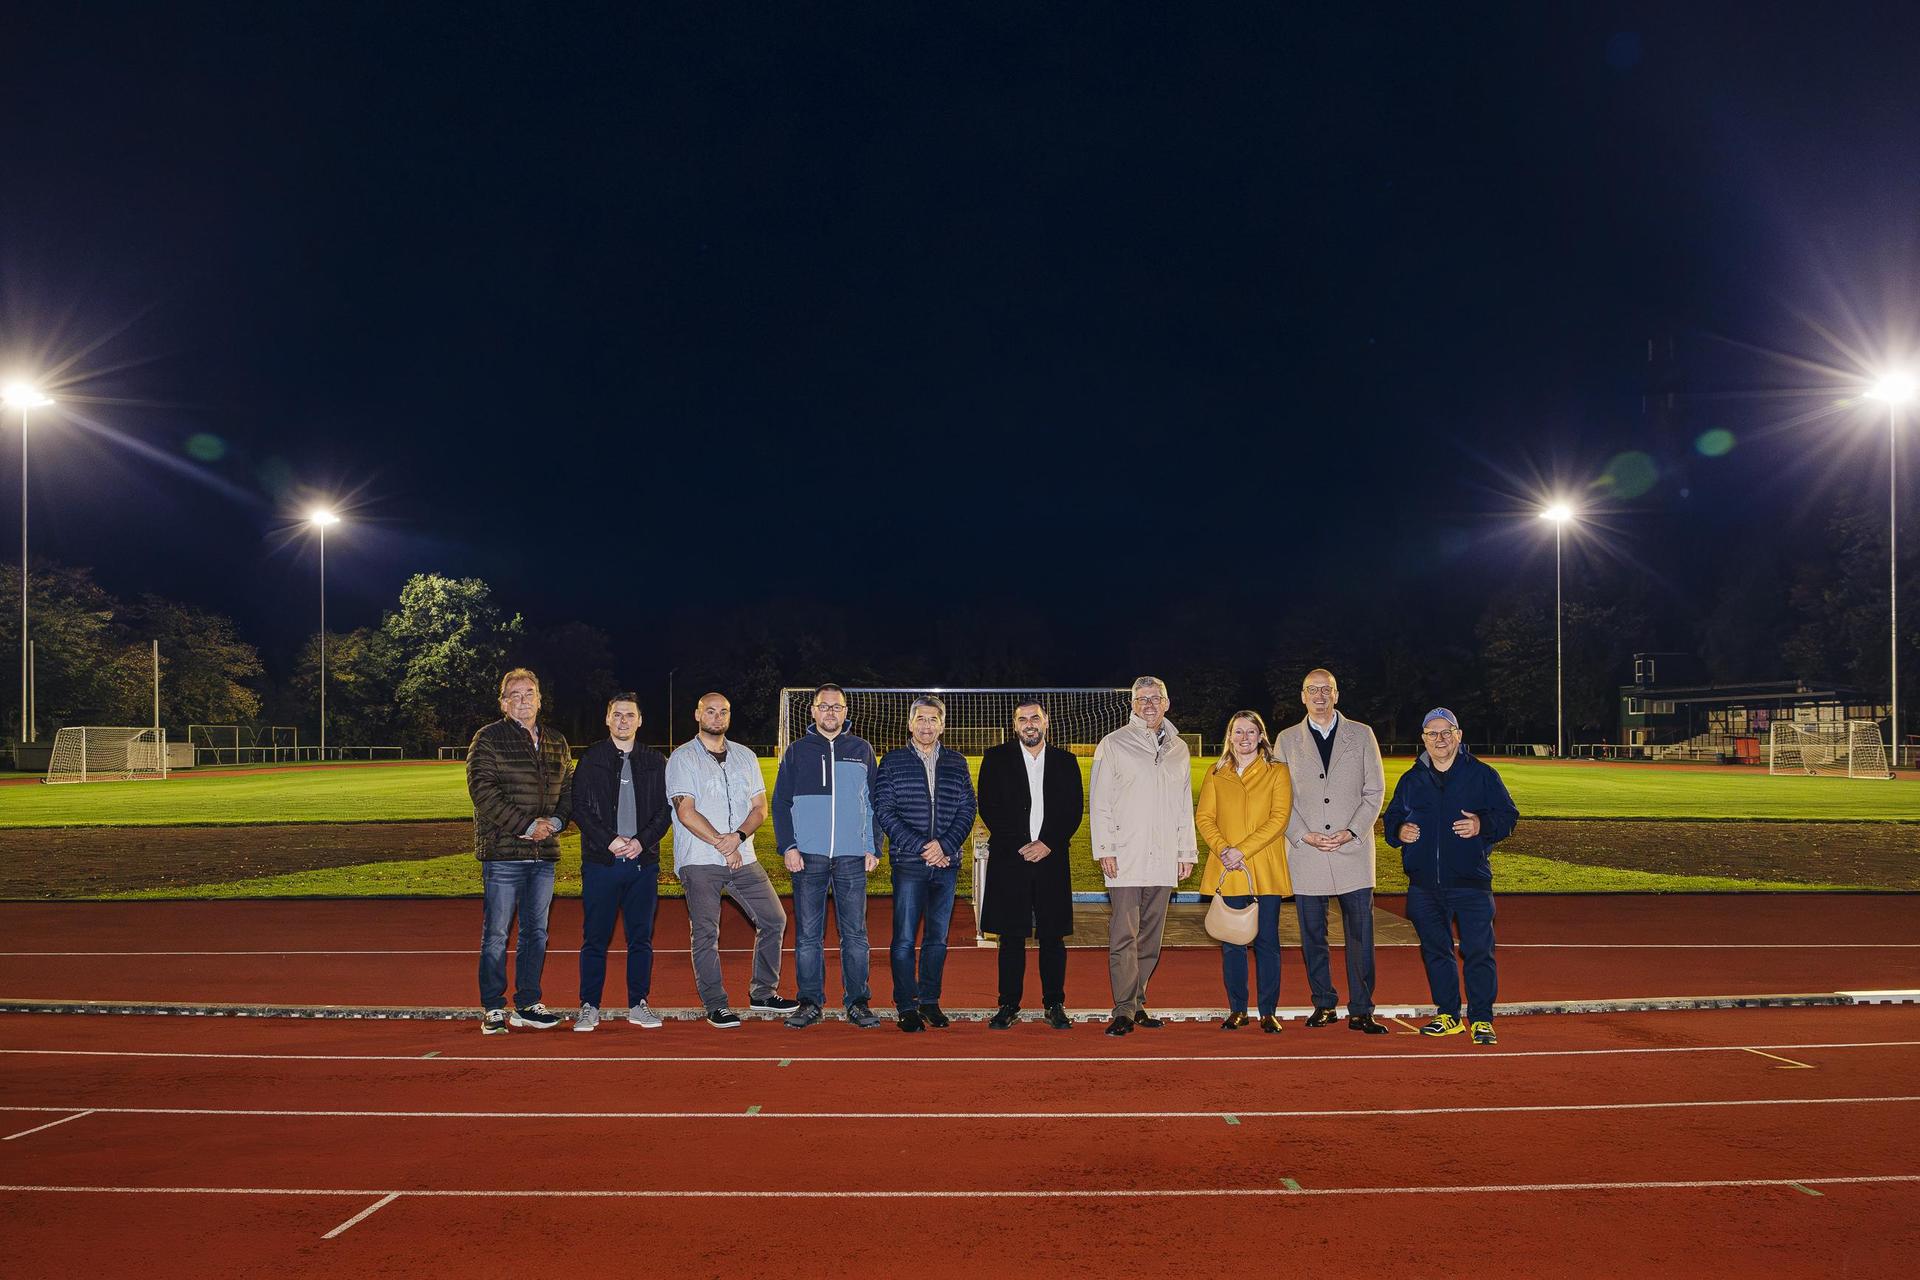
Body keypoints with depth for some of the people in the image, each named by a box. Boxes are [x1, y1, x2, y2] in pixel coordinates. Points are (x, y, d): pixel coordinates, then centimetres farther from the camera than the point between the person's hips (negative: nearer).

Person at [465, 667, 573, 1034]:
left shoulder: (556, 742, 15)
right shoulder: (487, 739, -3)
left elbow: (569, 788, 18)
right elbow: (483, 790, -12)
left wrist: (556, 821, -2)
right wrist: (526, 825, -16)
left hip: (544, 853, 6)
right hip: (503, 852, -6)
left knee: (536, 931, 12)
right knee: (496, 933, -1)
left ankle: (528, 1004, 22)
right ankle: (493, 1010, 8)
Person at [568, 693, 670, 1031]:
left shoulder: (654, 761, 10)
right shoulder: (590, 760, 4)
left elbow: (663, 810, 8)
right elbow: (579, 809, -2)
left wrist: (642, 841, -9)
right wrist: (609, 841, -14)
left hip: (643, 861, 2)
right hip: (600, 862, -2)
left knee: (641, 937, 7)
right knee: (595, 938, 3)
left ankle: (638, 1005, 17)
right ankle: (590, 1007, 13)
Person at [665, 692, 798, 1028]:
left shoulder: (745, 757, 14)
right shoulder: (682, 758, -1)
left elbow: (760, 807, 9)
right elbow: (686, 812, -10)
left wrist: (738, 836, -10)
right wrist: (722, 845, -13)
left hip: (743, 859, 5)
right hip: (699, 862, -5)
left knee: (774, 919, 5)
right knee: (706, 934, -4)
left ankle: (763, 993, 19)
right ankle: (715, 1006, 7)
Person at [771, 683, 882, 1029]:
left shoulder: (861, 750, 10)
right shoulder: (797, 751, 8)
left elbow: (875, 803, 11)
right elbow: (781, 803, 7)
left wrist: (874, 848, 3)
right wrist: (788, 847, -3)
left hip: (853, 858, 0)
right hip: (808, 857, 0)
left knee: (855, 934, 3)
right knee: (808, 934, 3)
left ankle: (857, 1002, 11)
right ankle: (809, 1002, 12)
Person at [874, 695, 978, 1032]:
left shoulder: (956, 763, 10)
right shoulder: (893, 761, 3)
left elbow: (967, 810, 7)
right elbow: (884, 811, -3)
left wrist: (944, 845, -9)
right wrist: (921, 847, -11)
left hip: (947, 863, 3)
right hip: (909, 864, -3)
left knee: (938, 938, 9)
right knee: (905, 939, -3)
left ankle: (930, 1001, 21)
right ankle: (906, 1007, 6)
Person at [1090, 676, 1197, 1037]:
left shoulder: (1178, 749, 15)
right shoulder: (1113, 745, 2)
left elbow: (1185, 805, 19)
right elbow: (1099, 802, 0)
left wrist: (1187, 851, 13)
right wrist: (1104, 849, -7)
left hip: (1164, 859, 4)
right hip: (1125, 857, -4)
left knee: (1151, 935, 8)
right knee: (1124, 934, -8)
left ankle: (1138, 1003, 16)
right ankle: (1124, 1010, -5)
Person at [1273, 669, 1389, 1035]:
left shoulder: (1361, 735, 8)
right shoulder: (1287, 740, 9)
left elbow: (1375, 791, 5)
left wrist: (1350, 832, -8)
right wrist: (1303, 836, -8)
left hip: (1353, 851, -1)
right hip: (1305, 853, 1)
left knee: (1360, 934, -2)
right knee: (1312, 936, 5)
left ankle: (1361, 1011, 5)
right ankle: (1324, 1005, 17)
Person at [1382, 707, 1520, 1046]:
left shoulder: (1481, 774, 3)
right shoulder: (1411, 780, 12)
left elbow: (1508, 816, 2)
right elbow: (1391, 820, 18)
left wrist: (1482, 825, -17)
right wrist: (1400, 831, -5)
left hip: (1470, 882, -3)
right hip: (1424, 884, 4)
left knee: (1478, 951, -5)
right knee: (1435, 951, 11)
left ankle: (1481, 1019, 6)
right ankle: (1447, 1015, 23)